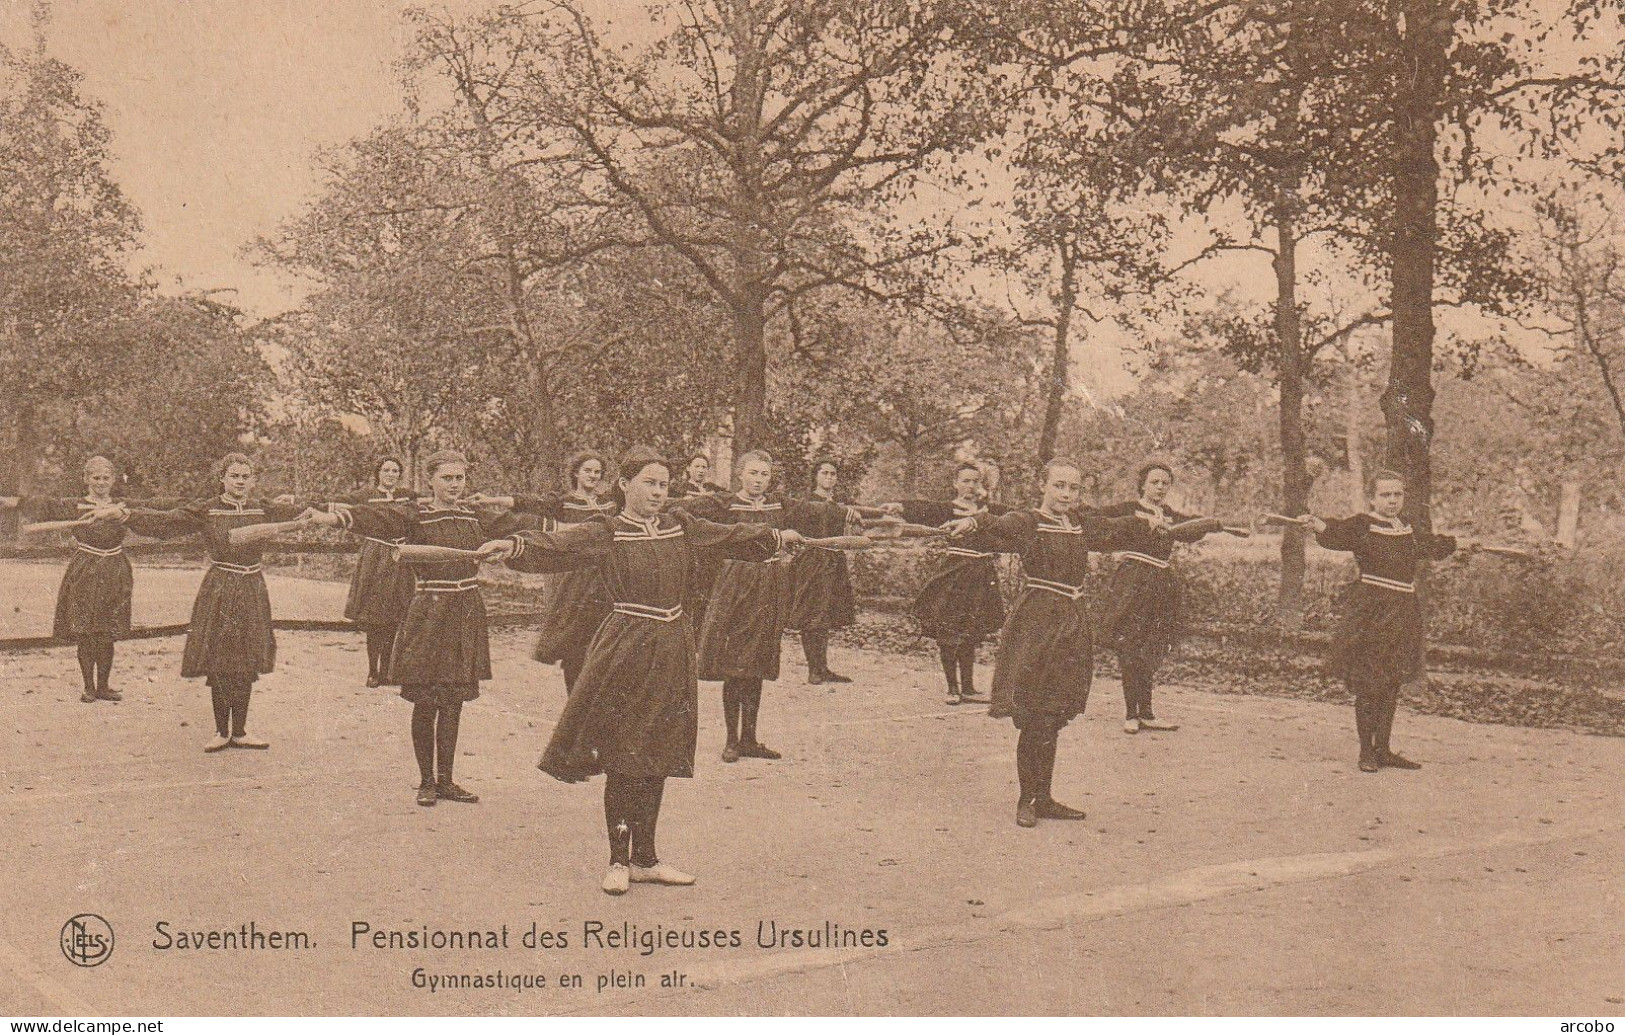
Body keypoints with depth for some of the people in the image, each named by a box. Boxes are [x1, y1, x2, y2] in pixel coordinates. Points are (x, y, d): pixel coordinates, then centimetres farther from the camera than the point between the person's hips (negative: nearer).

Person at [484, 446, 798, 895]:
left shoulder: (681, 526, 10)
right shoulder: (605, 532, -6)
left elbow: (730, 535, 23)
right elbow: (558, 543, -21)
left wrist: (777, 536, 27)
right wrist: (514, 545, -38)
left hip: (673, 651, 5)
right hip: (627, 651, -5)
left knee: (657, 759, 10)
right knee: (622, 759, -2)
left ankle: (645, 858, 19)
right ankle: (618, 861, 9)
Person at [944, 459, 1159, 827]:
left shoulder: (1081, 523, 13)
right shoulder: (1027, 522, -7)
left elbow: (1115, 531, 33)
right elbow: (999, 527, -29)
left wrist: (1143, 521, 38)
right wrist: (973, 522, -48)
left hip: (1073, 624, 6)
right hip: (1037, 621, -6)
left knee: (1053, 720, 11)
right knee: (1035, 720, -7)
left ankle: (1044, 798, 19)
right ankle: (1026, 800, 4)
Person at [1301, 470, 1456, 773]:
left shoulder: (1408, 531, 15)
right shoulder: (1362, 526, -5)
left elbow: (1432, 547, 35)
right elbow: (1338, 533, -25)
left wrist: (1455, 542, 47)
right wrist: (1317, 524, -46)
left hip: (1403, 614, 6)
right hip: (1369, 611, -6)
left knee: (1392, 684, 9)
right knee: (1368, 683, -5)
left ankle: (1384, 750, 17)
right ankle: (1366, 751, 4)